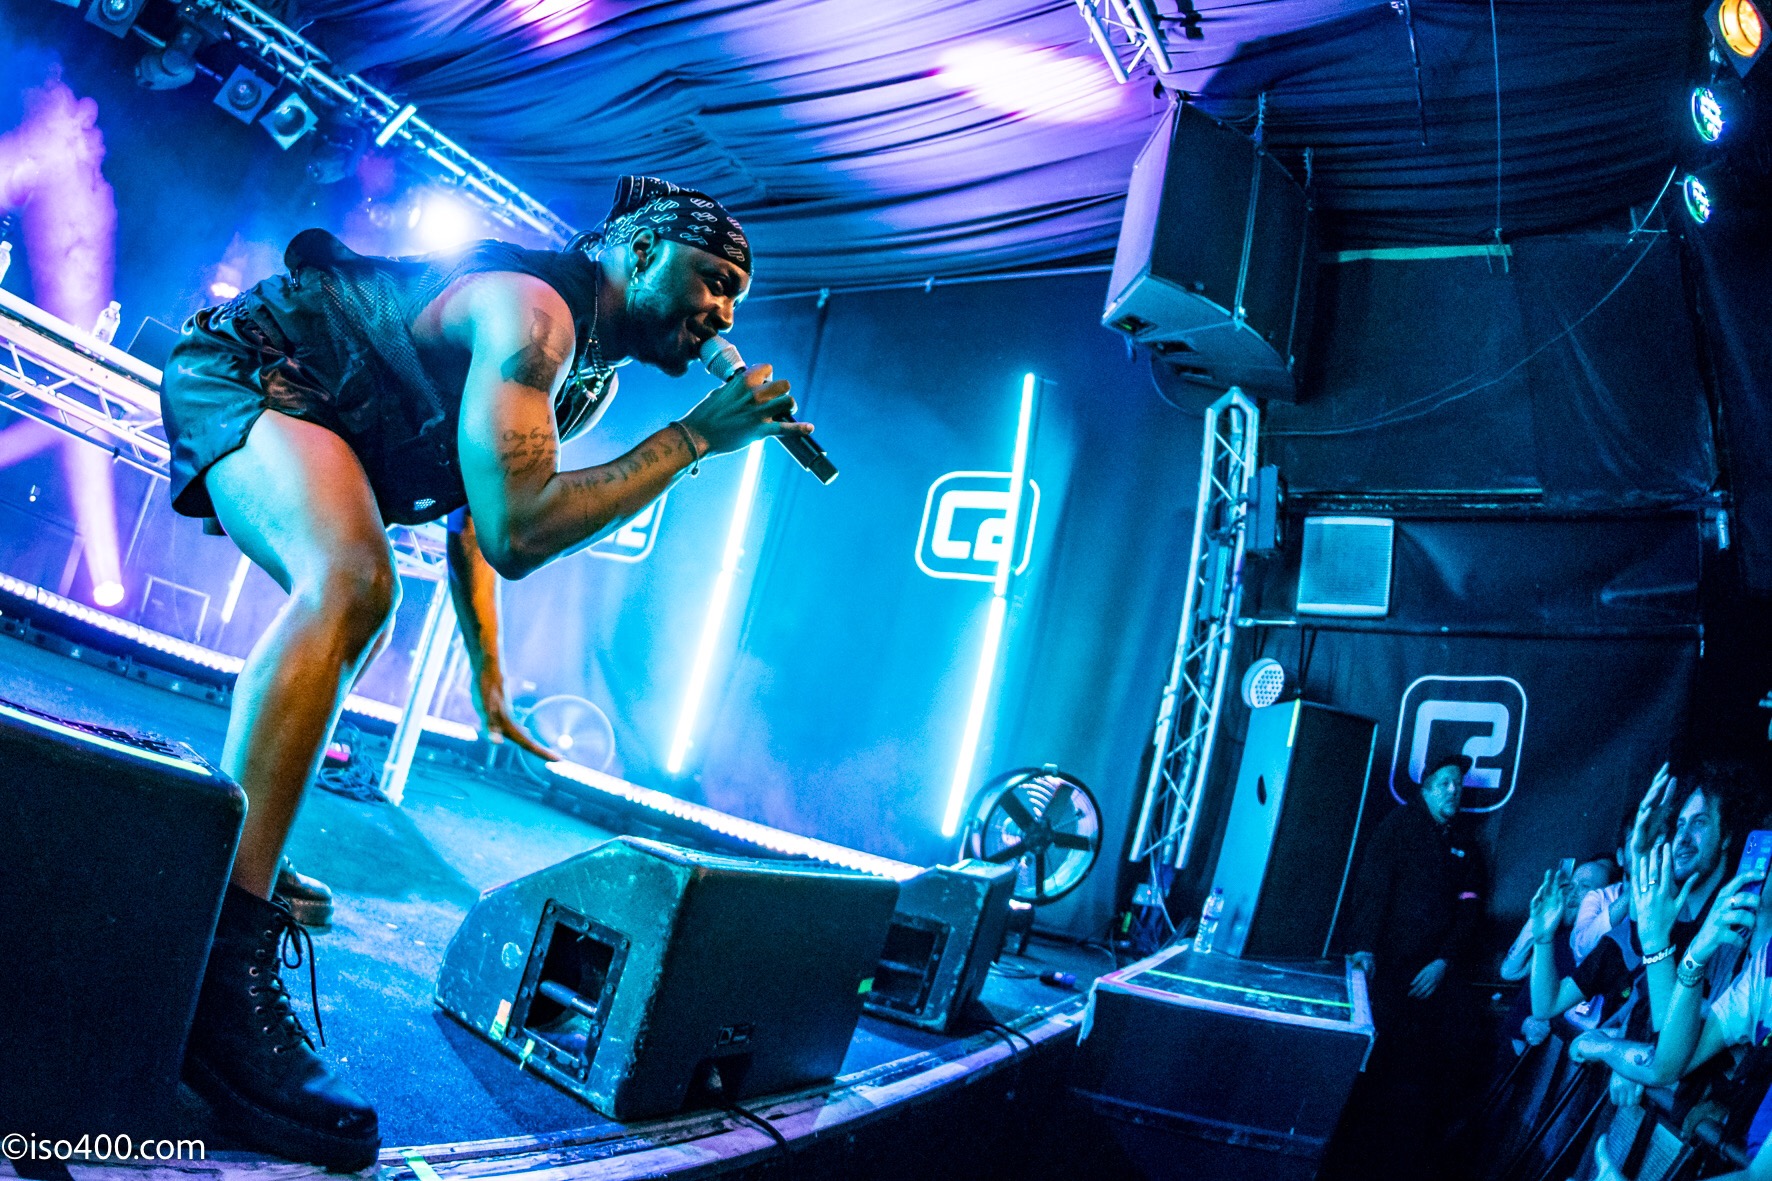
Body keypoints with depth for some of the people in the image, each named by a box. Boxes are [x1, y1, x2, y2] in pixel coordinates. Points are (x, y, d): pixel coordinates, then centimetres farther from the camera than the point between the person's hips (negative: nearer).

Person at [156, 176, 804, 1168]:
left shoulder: (589, 378, 5)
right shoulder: (532, 310, -26)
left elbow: (477, 518, 13)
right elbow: (515, 530, -38)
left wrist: (489, 681, 12)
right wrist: (695, 437, -32)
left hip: (315, 415, 11)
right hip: (242, 371, -11)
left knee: (356, 604, 25)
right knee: (354, 584, -35)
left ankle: (228, 861, 38)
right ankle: (222, 965, -38)